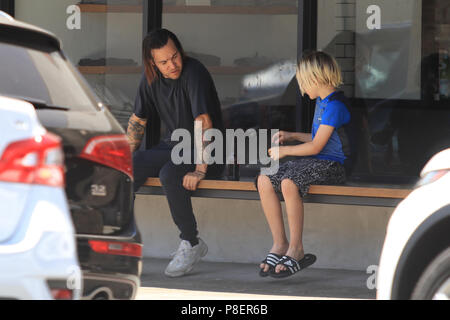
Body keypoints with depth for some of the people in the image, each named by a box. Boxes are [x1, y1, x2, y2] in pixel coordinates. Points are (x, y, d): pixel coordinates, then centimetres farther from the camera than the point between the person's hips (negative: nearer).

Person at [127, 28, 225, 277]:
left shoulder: (193, 73, -21)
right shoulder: (151, 78, 2)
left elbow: (203, 123, -28)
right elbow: (137, 120, 15)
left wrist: (200, 170, -33)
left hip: (204, 152, -7)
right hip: (172, 145, 7)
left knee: (169, 175, -35)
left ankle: (192, 243, -19)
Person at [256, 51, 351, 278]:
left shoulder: (334, 106, -14)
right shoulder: (321, 101, 18)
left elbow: (316, 147, -15)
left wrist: (284, 151, -5)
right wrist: (291, 136, 26)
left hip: (329, 165, -10)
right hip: (311, 162, 10)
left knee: (288, 183, -34)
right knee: (264, 181, -10)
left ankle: (296, 249, -23)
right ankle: (279, 244, -7)